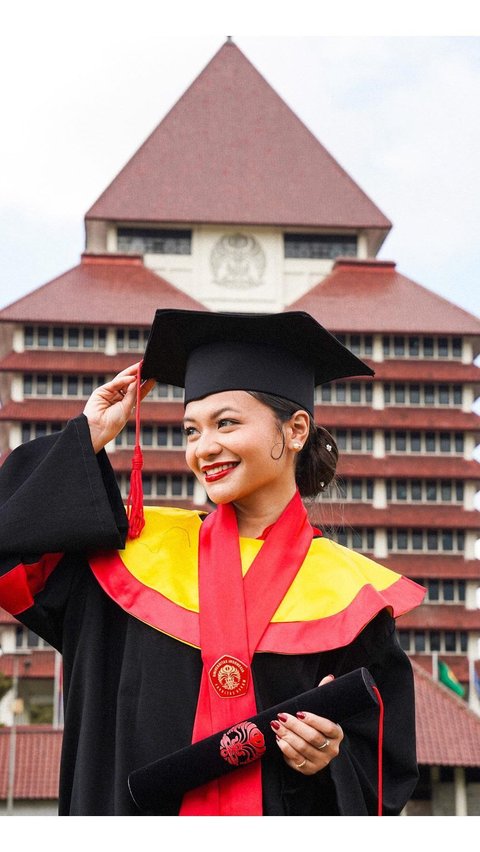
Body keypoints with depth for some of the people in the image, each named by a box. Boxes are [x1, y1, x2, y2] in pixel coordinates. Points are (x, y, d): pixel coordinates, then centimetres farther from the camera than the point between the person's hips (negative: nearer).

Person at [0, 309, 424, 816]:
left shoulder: (348, 595, -6)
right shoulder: (143, 547, 0)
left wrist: (328, 762, -23)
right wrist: (90, 438, -3)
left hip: (282, 839, -2)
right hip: (133, 811, 2)